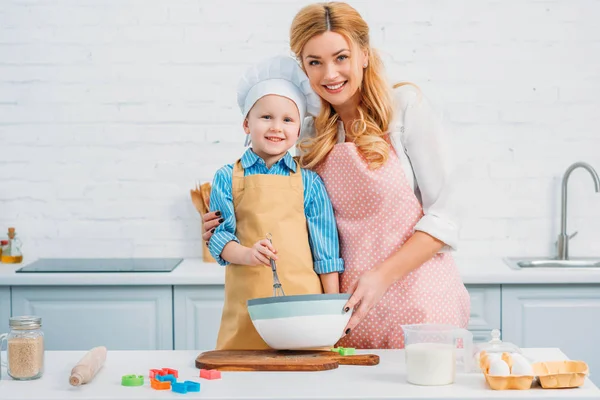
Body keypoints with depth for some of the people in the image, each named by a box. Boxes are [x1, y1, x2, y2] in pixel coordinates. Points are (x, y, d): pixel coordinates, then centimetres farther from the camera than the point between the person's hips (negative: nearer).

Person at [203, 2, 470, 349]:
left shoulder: (405, 105, -5)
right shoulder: (311, 133, 9)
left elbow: (444, 214, -7)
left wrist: (382, 276, -16)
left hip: (420, 300, -3)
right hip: (354, 308, 4)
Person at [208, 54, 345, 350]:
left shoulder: (308, 182, 6)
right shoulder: (227, 179, 7)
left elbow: (326, 251, 7)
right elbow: (219, 237, 3)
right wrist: (247, 254, -18)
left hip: (303, 301, 0)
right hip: (246, 305, 0)